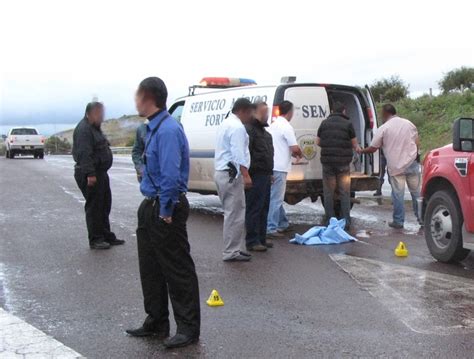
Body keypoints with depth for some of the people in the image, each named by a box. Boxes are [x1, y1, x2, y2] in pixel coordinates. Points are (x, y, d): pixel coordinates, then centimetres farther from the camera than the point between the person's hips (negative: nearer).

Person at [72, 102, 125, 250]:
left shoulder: (95, 128, 18)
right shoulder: (84, 129, -16)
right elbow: (84, 153, -25)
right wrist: (90, 174, -30)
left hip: (100, 173, 11)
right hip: (90, 175, -11)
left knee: (104, 206, 15)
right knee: (94, 207, -6)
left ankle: (107, 236, 24)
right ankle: (95, 240, 0)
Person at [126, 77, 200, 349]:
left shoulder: (168, 130, -20)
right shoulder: (154, 128, 11)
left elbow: (170, 175, -25)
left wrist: (166, 211, -18)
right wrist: (153, 207, 16)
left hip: (166, 209, -10)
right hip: (151, 205, 10)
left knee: (178, 270, -1)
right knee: (150, 269, 17)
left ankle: (188, 329, 9)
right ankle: (156, 323, 30)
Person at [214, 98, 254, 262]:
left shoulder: (226, 124, 20)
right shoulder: (237, 127, -14)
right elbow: (239, 154, -23)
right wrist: (246, 175, -26)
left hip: (222, 173, 11)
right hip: (231, 175, -11)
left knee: (232, 213, 14)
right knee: (235, 214, -7)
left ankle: (233, 249, 19)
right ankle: (231, 252, -4)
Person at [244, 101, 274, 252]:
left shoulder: (262, 130, 21)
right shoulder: (249, 129, -13)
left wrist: (269, 172, 25)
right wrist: (249, 174, -25)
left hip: (265, 176, 10)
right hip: (256, 176, -10)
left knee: (263, 209, 14)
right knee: (254, 209, -6)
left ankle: (261, 238, 22)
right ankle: (252, 241, -2)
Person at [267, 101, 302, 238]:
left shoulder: (273, 125, 14)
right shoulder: (287, 127, -13)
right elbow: (295, 148, -15)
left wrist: (293, 153, 22)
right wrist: (299, 154, 6)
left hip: (272, 165, 9)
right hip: (280, 167, -9)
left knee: (276, 197, 17)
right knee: (276, 198, -8)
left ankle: (283, 224, 29)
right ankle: (271, 228, -8)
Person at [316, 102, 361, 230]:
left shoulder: (324, 123, 4)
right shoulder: (347, 124, -3)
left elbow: (318, 142, 12)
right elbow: (354, 144, 2)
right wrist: (357, 148, 25)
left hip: (327, 162, 1)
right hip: (343, 163, -1)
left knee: (328, 193, 8)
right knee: (344, 193, 6)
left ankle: (330, 221, 8)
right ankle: (346, 222, 5)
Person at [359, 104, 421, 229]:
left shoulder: (383, 128, -6)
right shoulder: (408, 123, 7)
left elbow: (373, 148, -2)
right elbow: (417, 142, 12)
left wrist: (361, 151, 15)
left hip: (395, 166, -4)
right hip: (412, 163, 4)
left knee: (398, 194, 1)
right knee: (417, 192, 10)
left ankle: (398, 221, 6)